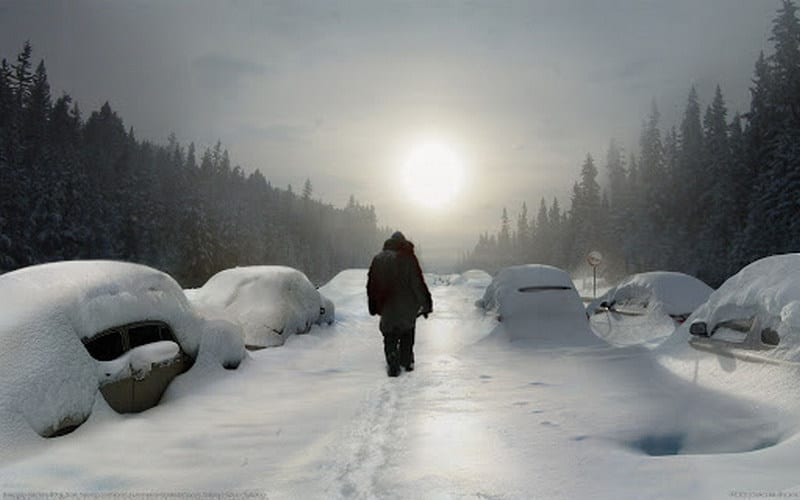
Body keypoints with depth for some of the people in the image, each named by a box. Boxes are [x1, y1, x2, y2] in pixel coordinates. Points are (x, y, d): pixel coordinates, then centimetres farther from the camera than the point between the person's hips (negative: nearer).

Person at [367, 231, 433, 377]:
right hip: (407, 306, -2)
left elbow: (371, 286, 8)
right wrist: (425, 304, -5)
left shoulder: (378, 259, 5)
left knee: (390, 337, 9)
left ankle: (393, 366, 1)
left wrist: (374, 307, 15)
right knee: (407, 334, 16)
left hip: (387, 307, 2)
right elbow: (418, 283, -11)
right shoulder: (408, 258, -9)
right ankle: (407, 362, 21)